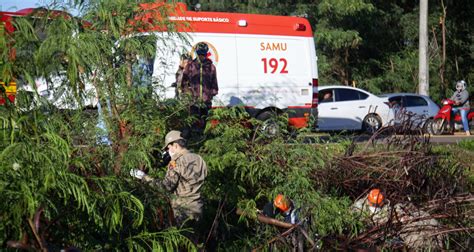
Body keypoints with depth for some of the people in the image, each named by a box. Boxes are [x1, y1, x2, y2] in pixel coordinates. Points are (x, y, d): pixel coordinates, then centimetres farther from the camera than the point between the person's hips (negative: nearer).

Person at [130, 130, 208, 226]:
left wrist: (144, 177, -13)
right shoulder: (199, 159, 8)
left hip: (183, 209, -7)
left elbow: (167, 186, -18)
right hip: (197, 208, 7)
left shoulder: (177, 162, -14)